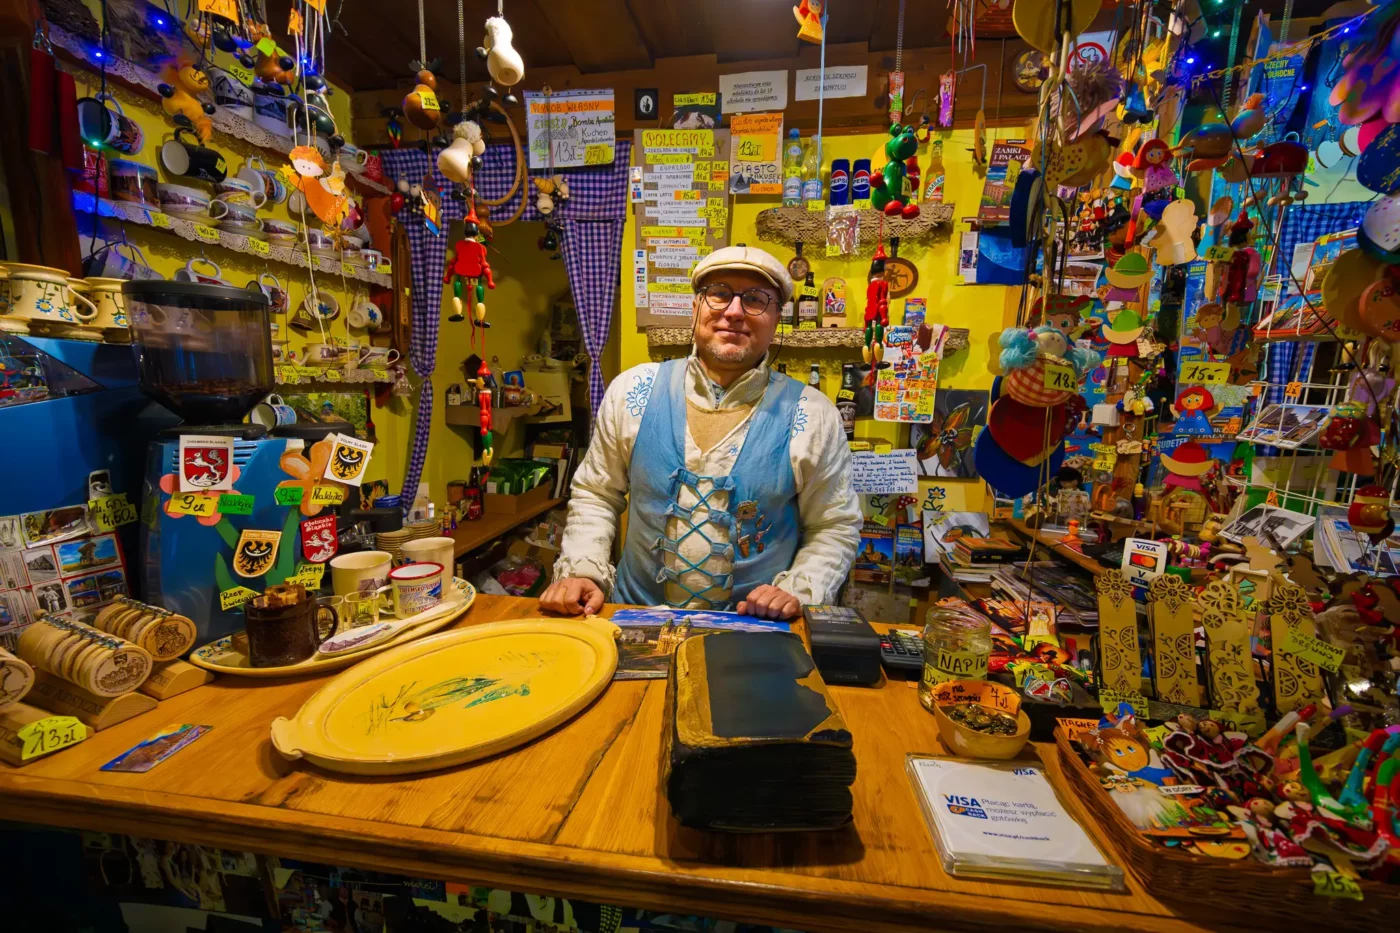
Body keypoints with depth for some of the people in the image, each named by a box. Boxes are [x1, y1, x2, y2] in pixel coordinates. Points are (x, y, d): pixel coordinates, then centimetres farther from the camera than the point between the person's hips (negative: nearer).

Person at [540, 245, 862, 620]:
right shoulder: (634, 390, -1)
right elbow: (596, 494, 8)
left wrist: (796, 590, -9)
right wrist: (581, 570, -4)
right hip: (637, 619, 1)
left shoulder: (812, 415, -4)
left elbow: (835, 527, 4)